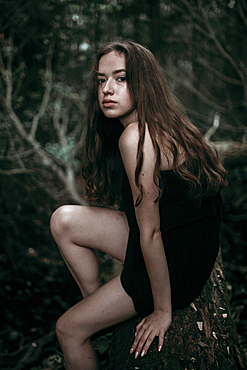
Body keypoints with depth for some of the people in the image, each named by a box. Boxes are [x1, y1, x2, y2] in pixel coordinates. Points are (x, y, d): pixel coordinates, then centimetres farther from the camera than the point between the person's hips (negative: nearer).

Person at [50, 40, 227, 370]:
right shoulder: (161, 125, 5)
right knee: (64, 220, 5)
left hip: (175, 263, -9)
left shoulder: (135, 136, -25)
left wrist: (162, 310, -14)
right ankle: (97, 303, 18)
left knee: (69, 330, 4)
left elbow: (150, 233, -23)